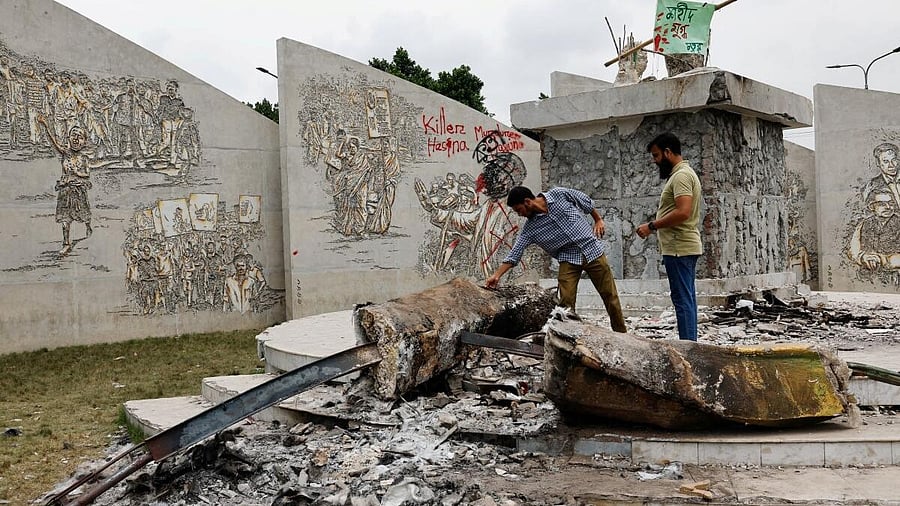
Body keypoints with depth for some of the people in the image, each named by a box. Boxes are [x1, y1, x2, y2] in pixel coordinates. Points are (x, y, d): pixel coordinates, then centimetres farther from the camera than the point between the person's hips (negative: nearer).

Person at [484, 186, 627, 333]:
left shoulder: (560, 194, -9)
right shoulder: (530, 228, -5)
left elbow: (586, 202, 6)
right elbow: (514, 254, -6)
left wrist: (598, 220, 7)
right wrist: (497, 275, -13)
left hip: (592, 250, -1)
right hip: (568, 258, 1)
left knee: (610, 296, 4)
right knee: (566, 303, -11)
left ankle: (621, 335, 18)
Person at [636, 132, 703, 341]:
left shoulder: (681, 175, -13)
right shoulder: (684, 173, 20)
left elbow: (682, 212, -24)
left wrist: (652, 226, -18)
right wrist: (655, 224, 15)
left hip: (679, 248, -11)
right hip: (685, 246, 11)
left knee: (682, 299, -9)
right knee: (687, 299, 12)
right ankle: (690, 343, 17)